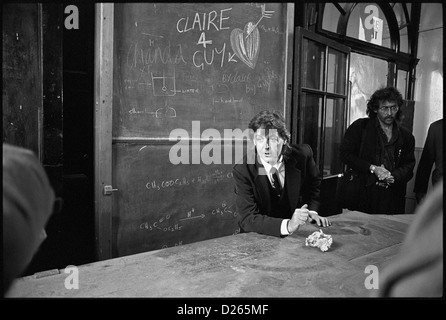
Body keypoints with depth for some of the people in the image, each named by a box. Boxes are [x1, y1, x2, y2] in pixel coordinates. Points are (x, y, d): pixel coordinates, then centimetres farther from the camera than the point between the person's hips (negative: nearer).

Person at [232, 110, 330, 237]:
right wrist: (287, 225, -35)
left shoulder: (303, 154, -9)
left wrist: (311, 211, -3)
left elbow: (313, 184, 12)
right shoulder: (242, 170, -17)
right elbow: (248, 219, -22)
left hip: (297, 234, 1)